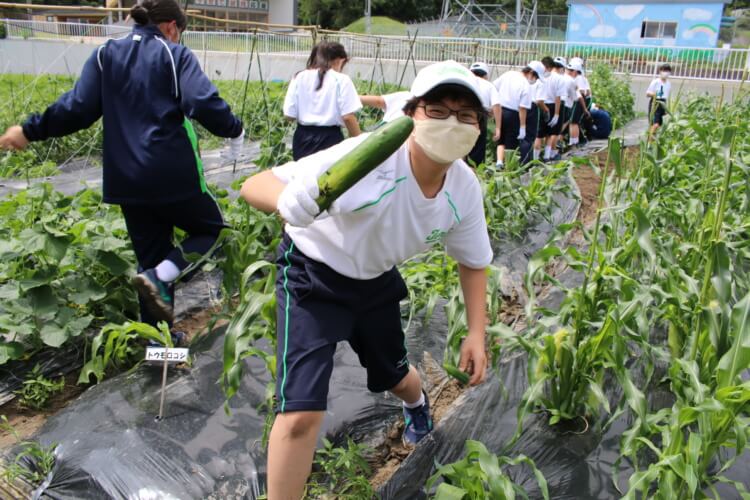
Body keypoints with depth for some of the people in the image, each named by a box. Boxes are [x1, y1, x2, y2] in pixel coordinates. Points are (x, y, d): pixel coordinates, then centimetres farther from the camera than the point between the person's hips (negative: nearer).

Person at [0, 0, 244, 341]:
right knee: (211, 228, 16)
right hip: (174, 174, -5)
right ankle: (159, 277, -9)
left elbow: (77, 109, 3)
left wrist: (31, 130, 14)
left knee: (150, 256, 16)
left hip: (126, 179, 5)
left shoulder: (105, 55, 10)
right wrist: (234, 130, 0)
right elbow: (203, 104, -17)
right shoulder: (175, 55, -2)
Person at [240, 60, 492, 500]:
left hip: (376, 281, 5)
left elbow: (474, 262, 2)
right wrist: (294, 202, -55)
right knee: (302, 415, -16)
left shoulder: (465, 189, -16)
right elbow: (254, 185, -32)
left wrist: (477, 334, -6)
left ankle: (417, 403, 66)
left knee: (395, 376, 26)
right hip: (314, 275, -5)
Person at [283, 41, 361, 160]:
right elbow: (348, 117, -13)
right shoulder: (341, 80, -6)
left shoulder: (299, 78, 3)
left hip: (303, 139, 4)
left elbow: (289, 115, -1)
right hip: (330, 139, -3)